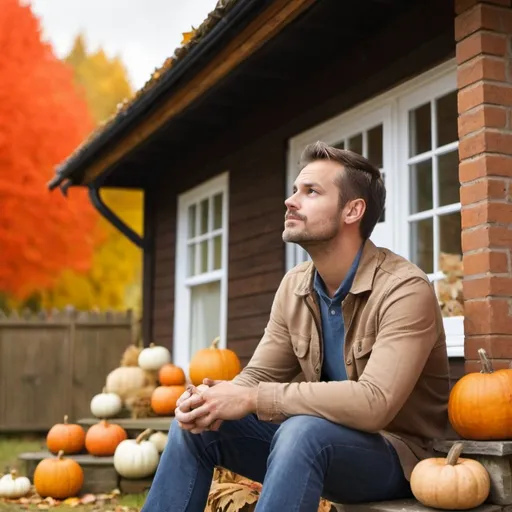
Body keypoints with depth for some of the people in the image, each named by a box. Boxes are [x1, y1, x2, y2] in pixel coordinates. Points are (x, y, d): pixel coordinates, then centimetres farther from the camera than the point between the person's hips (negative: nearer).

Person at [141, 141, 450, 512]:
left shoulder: (405, 290, -21)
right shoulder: (294, 287, 1)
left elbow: (374, 403, -32)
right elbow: (259, 375, 5)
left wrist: (252, 399, -30)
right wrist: (213, 399, -19)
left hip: (393, 454, -7)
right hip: (316, 444, 7)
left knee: (302, 432, -36)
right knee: (196, 424, -6)